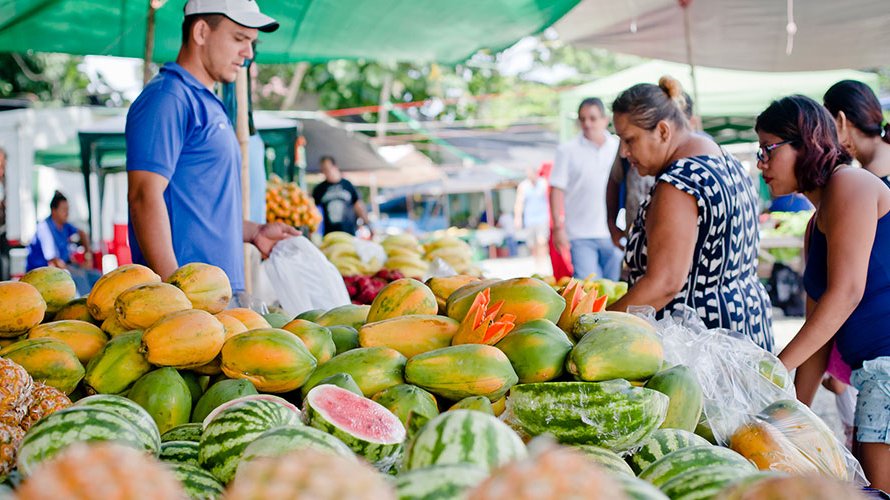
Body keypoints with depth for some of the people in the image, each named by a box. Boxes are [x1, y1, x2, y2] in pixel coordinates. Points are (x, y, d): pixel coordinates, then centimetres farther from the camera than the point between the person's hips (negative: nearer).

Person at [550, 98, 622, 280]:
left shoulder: (618, 147, 8)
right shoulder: (568, 151, 1)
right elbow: (557, 190, -1)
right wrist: (558, 228, -8)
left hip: (613, 234, 3)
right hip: (581, 236, -3)